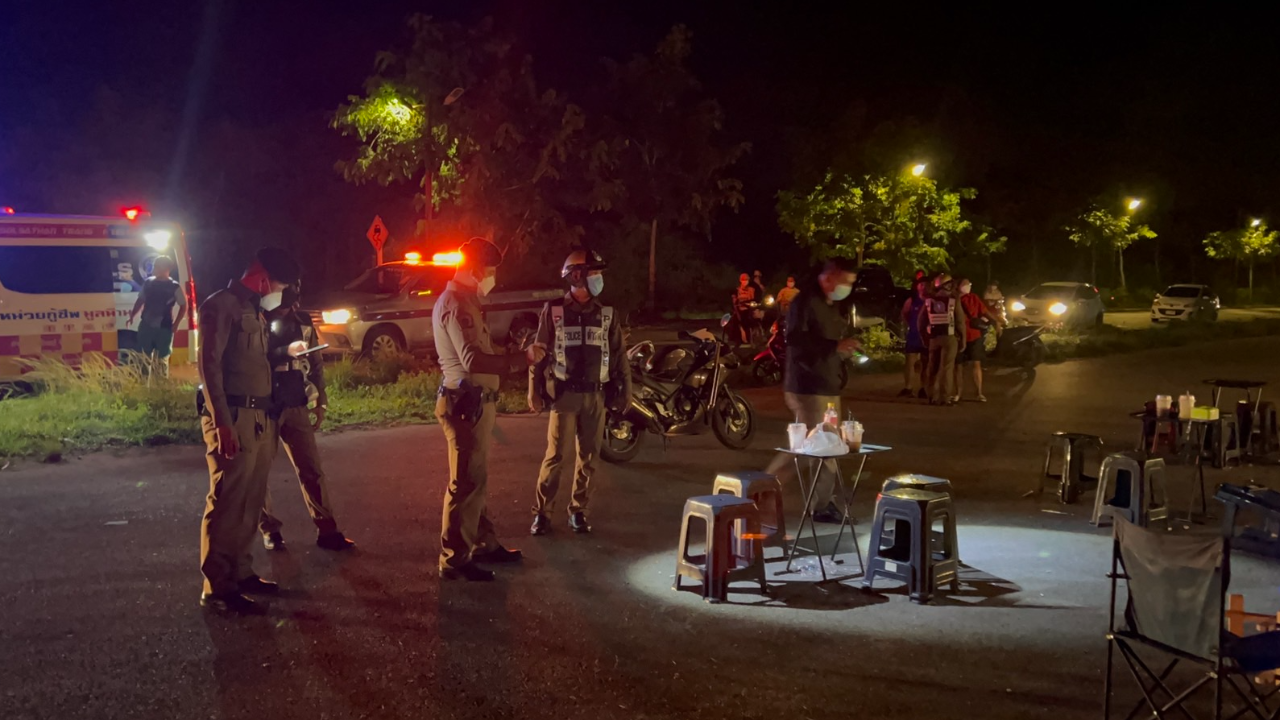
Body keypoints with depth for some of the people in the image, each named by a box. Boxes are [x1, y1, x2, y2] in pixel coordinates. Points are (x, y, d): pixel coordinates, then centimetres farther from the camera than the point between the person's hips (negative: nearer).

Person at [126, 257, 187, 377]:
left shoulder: (174, 287, -7)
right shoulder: (148, 282, 4)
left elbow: (183, 306, -3)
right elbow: (140, 301, 15)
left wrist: (175, 325, -8)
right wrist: (132, 316, 7)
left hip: (164, 329, -4)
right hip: (146, 326, 4)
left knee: (161, 360, 3)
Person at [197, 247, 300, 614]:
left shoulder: (256, 310, 20)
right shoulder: (221, 305, -8)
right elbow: (209, 365, -14)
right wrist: (222, 423, -20)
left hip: (260, 417, 9)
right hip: (233, 417, -9)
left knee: (251, 501, 11)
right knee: (227, 502, -7)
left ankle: (240, 572, 21)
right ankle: (217, 587, -3)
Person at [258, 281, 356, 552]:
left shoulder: (303, 321, 10)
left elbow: (316, 363, 13)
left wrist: (320, 401, 10)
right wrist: (285, 351, -26)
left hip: (297, 406, 3)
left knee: (311, 470, 3)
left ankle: (327, 531, 6)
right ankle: (269, 529, 19)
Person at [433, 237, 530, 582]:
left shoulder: (463, 300, 17)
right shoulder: (455, 303, -17)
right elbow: (472, 359, -28)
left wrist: (511, 350, 7)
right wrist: (516, 359, -27)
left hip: (474, 402, 11)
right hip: (466, 403, -11)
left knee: (476, 478, 19)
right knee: (467, 481, -6)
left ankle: (483, 542, 31)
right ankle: (454, 559, -1)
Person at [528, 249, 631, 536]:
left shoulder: (606, 314, 7)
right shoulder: (554, 311, -1)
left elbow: (619, 354, 10)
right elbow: (539, 353, 1)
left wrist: (625, 389, 5)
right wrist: (535, 391, -2)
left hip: (595, 395, 3)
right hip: (564, 394, -3)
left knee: (589, 457, 7)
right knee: (556, 455, -3)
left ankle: (578, 511, 18)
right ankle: (541, 512, 5)